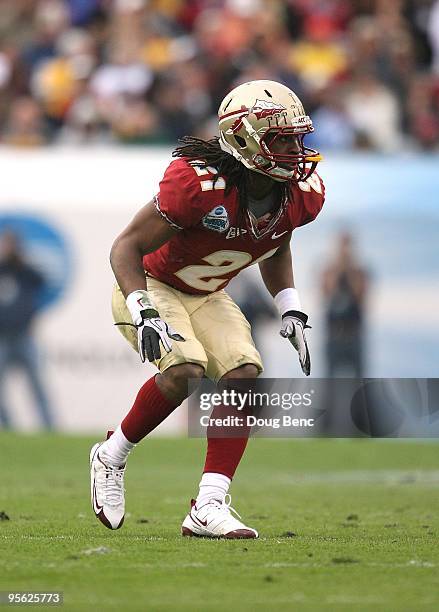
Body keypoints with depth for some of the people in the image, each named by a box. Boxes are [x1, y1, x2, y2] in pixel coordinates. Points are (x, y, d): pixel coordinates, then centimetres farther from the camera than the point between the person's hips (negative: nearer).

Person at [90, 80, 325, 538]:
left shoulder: (303, 195, -12)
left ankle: (209, 507, -13)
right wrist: (143, 316, -36)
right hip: (150, 288, -6)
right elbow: (127, 246, -24)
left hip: (207, 297, 6)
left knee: (244, 375, -16)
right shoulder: (200, 185, -33)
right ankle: (111, 457, -4)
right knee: (185, 371, -29)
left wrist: (291, 312, 2)